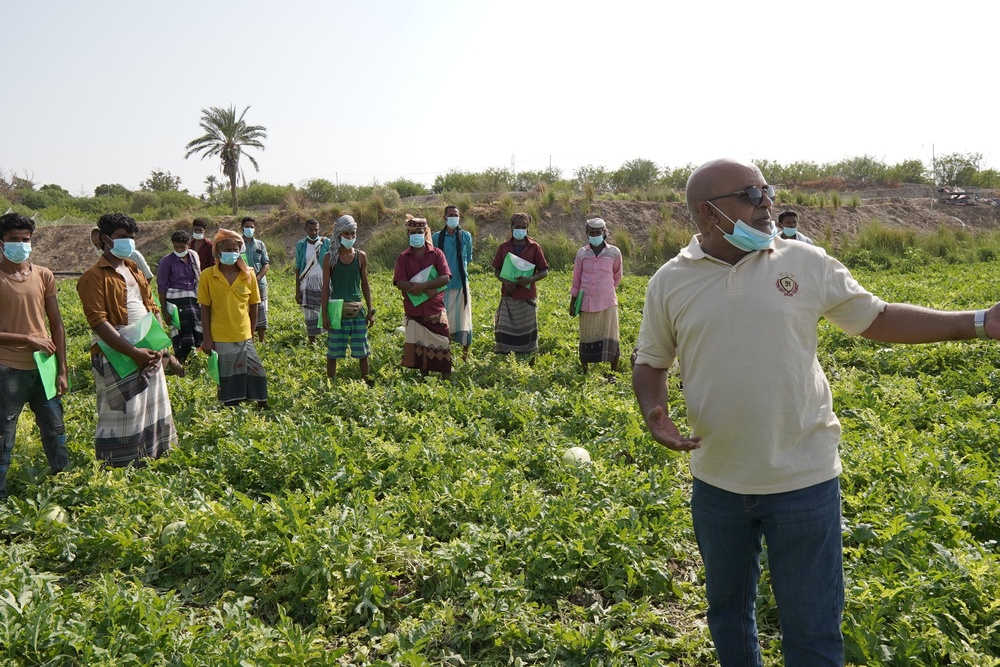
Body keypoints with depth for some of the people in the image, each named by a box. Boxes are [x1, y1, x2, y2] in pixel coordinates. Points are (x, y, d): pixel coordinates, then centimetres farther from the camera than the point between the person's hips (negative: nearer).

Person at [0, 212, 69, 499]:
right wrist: (29, 339, -14)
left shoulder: (44, 276, 5)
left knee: (55, 433, 13)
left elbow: (57, 325, 7)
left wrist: (62, 370, 3)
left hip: (44, 367, 4)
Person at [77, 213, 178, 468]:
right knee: (120, 418, -3)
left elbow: (151, 309, 15)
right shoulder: (94, 277, -9)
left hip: (148, 354, 8)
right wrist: (133, 352, -23)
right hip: (116, 356, -8)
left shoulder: (134, 269, 15)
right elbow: (99, 322, -17)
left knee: (152, 413, 15)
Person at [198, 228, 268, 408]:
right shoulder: (208, 276, -5)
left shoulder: (249, 275, 0)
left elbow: (253, 307, 7)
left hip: (244, 338, 2)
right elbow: (205, 309, -2)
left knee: (255, 376, 4)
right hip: (220, 340, -1)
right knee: (228, 383, 8)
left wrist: (251, 334, 8)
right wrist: (207, 339, -4)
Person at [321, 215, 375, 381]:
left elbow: (365, 285, 10)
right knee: (333, 352, 4)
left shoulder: (361, 256, 5)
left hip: (358, 310, 2)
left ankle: (365, 383, 17)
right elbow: (325, 287, -1)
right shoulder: (330, 257, -1)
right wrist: (325, 314, -6)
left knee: (362, 351, 6)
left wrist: (370, 310, 7)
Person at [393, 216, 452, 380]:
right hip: (414, 310, 1)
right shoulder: (403, 257, 3)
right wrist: (427, 290, -18)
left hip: (436, 309, -1)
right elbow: (400, 283, -9)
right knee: (420, 348, 8)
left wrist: (423, 285, -21)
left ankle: (447, 381, 5)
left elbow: (445, 278, -9)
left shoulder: (437, 253, 2)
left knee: (442, 345, 0)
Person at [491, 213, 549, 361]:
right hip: (508, 295, 2)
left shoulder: (534, 247, 1)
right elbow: (496, 270, 11)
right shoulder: (504, 247, 7)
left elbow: (544, 271, 3)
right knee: (504, 332, 1)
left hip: (527, 297, -1)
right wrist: (504, 281, -10)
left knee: (526, 332, 4)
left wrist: (530, 279, -16)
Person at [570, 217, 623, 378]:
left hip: (607, 302, -2)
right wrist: (573, 300, 10)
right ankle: (584, 373, 20)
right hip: (587, 303, 2)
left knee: (610, 339, -2)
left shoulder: (614, 253, -1)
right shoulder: (582, 253, 4)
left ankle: (613, 374, 7)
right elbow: (576, 278, 10)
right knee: (586, 339, 9)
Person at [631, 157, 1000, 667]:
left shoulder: (807, 263, -4)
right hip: (717, 482, 2)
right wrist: (654, 413, -12)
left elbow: (877, 319, 5)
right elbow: (651, 361, 8)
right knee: (727, 609, 22)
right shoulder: (669, 282, -2)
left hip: (804, 480, -1)